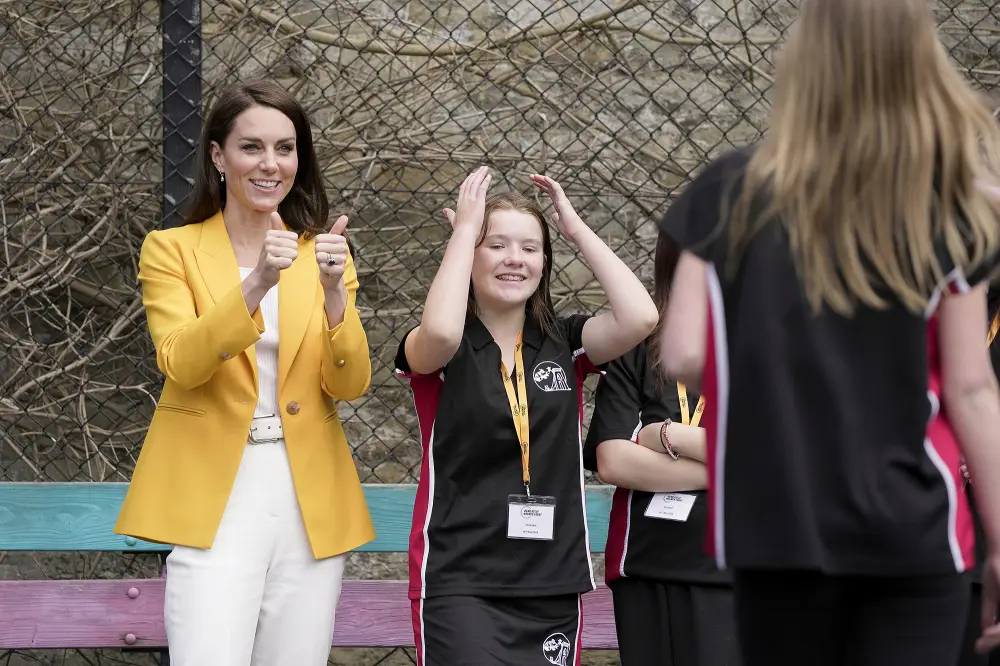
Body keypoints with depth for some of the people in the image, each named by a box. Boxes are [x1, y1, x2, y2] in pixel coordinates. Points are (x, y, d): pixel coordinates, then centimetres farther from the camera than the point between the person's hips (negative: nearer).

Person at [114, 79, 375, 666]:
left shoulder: (323, 251, 11)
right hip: (214, 496, -3)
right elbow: (181, 362, -12)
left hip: (309, 500, 3)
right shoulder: (172, 249, 3)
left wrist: (334, 292, -16)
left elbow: (351, 384, 1)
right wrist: (256, 284, -25)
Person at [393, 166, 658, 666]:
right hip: (461, 584, -4)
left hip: (554, 582, 4)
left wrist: (577, 229, -3)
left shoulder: (564, 344, 7)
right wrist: (464, 229, -13)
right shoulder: (439, 350, -1)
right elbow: (440, 331, -25)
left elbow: (640, 317, -10)